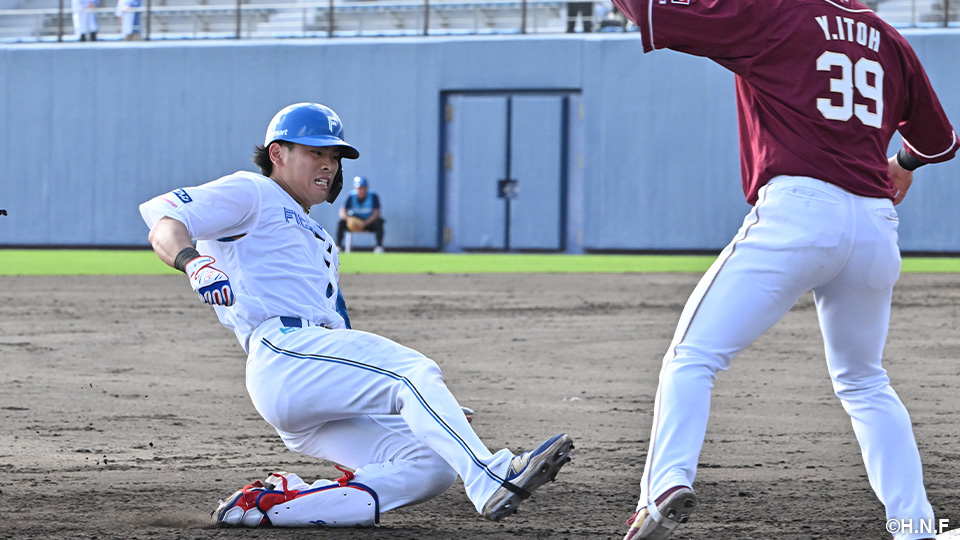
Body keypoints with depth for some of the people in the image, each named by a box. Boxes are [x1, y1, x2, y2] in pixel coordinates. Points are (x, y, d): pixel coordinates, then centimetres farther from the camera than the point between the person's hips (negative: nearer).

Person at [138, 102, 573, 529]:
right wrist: (192, 262, -25)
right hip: (283, 351, -8)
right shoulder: (252, 194, 14)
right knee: (413, 369, -26)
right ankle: (489, 480, -45)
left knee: (432, 465, -12)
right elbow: (165, 223, -1)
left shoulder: (320, 244, 37)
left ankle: (270, 505, -15)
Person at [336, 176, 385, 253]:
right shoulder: (351, 197, -8)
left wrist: (364, 223, -34)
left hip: (369, 222, -2)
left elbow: (376, 213, -21)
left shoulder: (373, 197, -14)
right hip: (355, 221, 2)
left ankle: (379, 246, -27)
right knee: (341, 223, -24)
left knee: (378, 222, -34)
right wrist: (349, 219, -37)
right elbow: (342, 212, -14)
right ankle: (338, 246, -17)